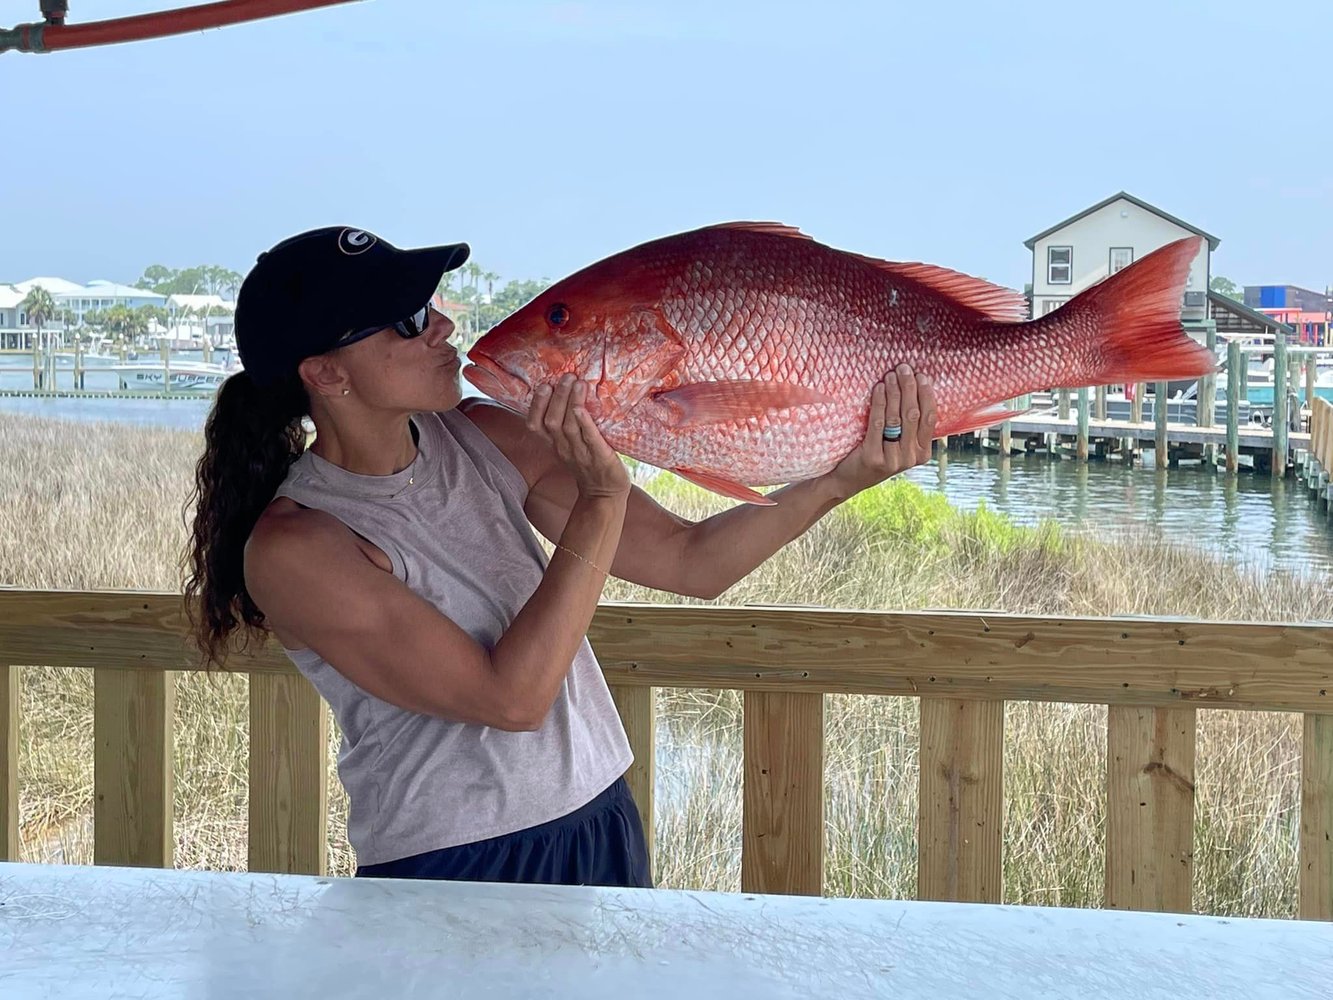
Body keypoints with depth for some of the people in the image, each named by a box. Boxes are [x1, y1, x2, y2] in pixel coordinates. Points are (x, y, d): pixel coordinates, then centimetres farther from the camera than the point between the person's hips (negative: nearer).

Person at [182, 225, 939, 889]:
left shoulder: (481, 437, -2)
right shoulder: (294, 546, -19)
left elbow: (691, 561, -3)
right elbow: (511, 697, -24)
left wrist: (847, 477, -14)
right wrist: (601, 496, -26)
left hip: (604, 823, 6)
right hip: (452, 872, -6)